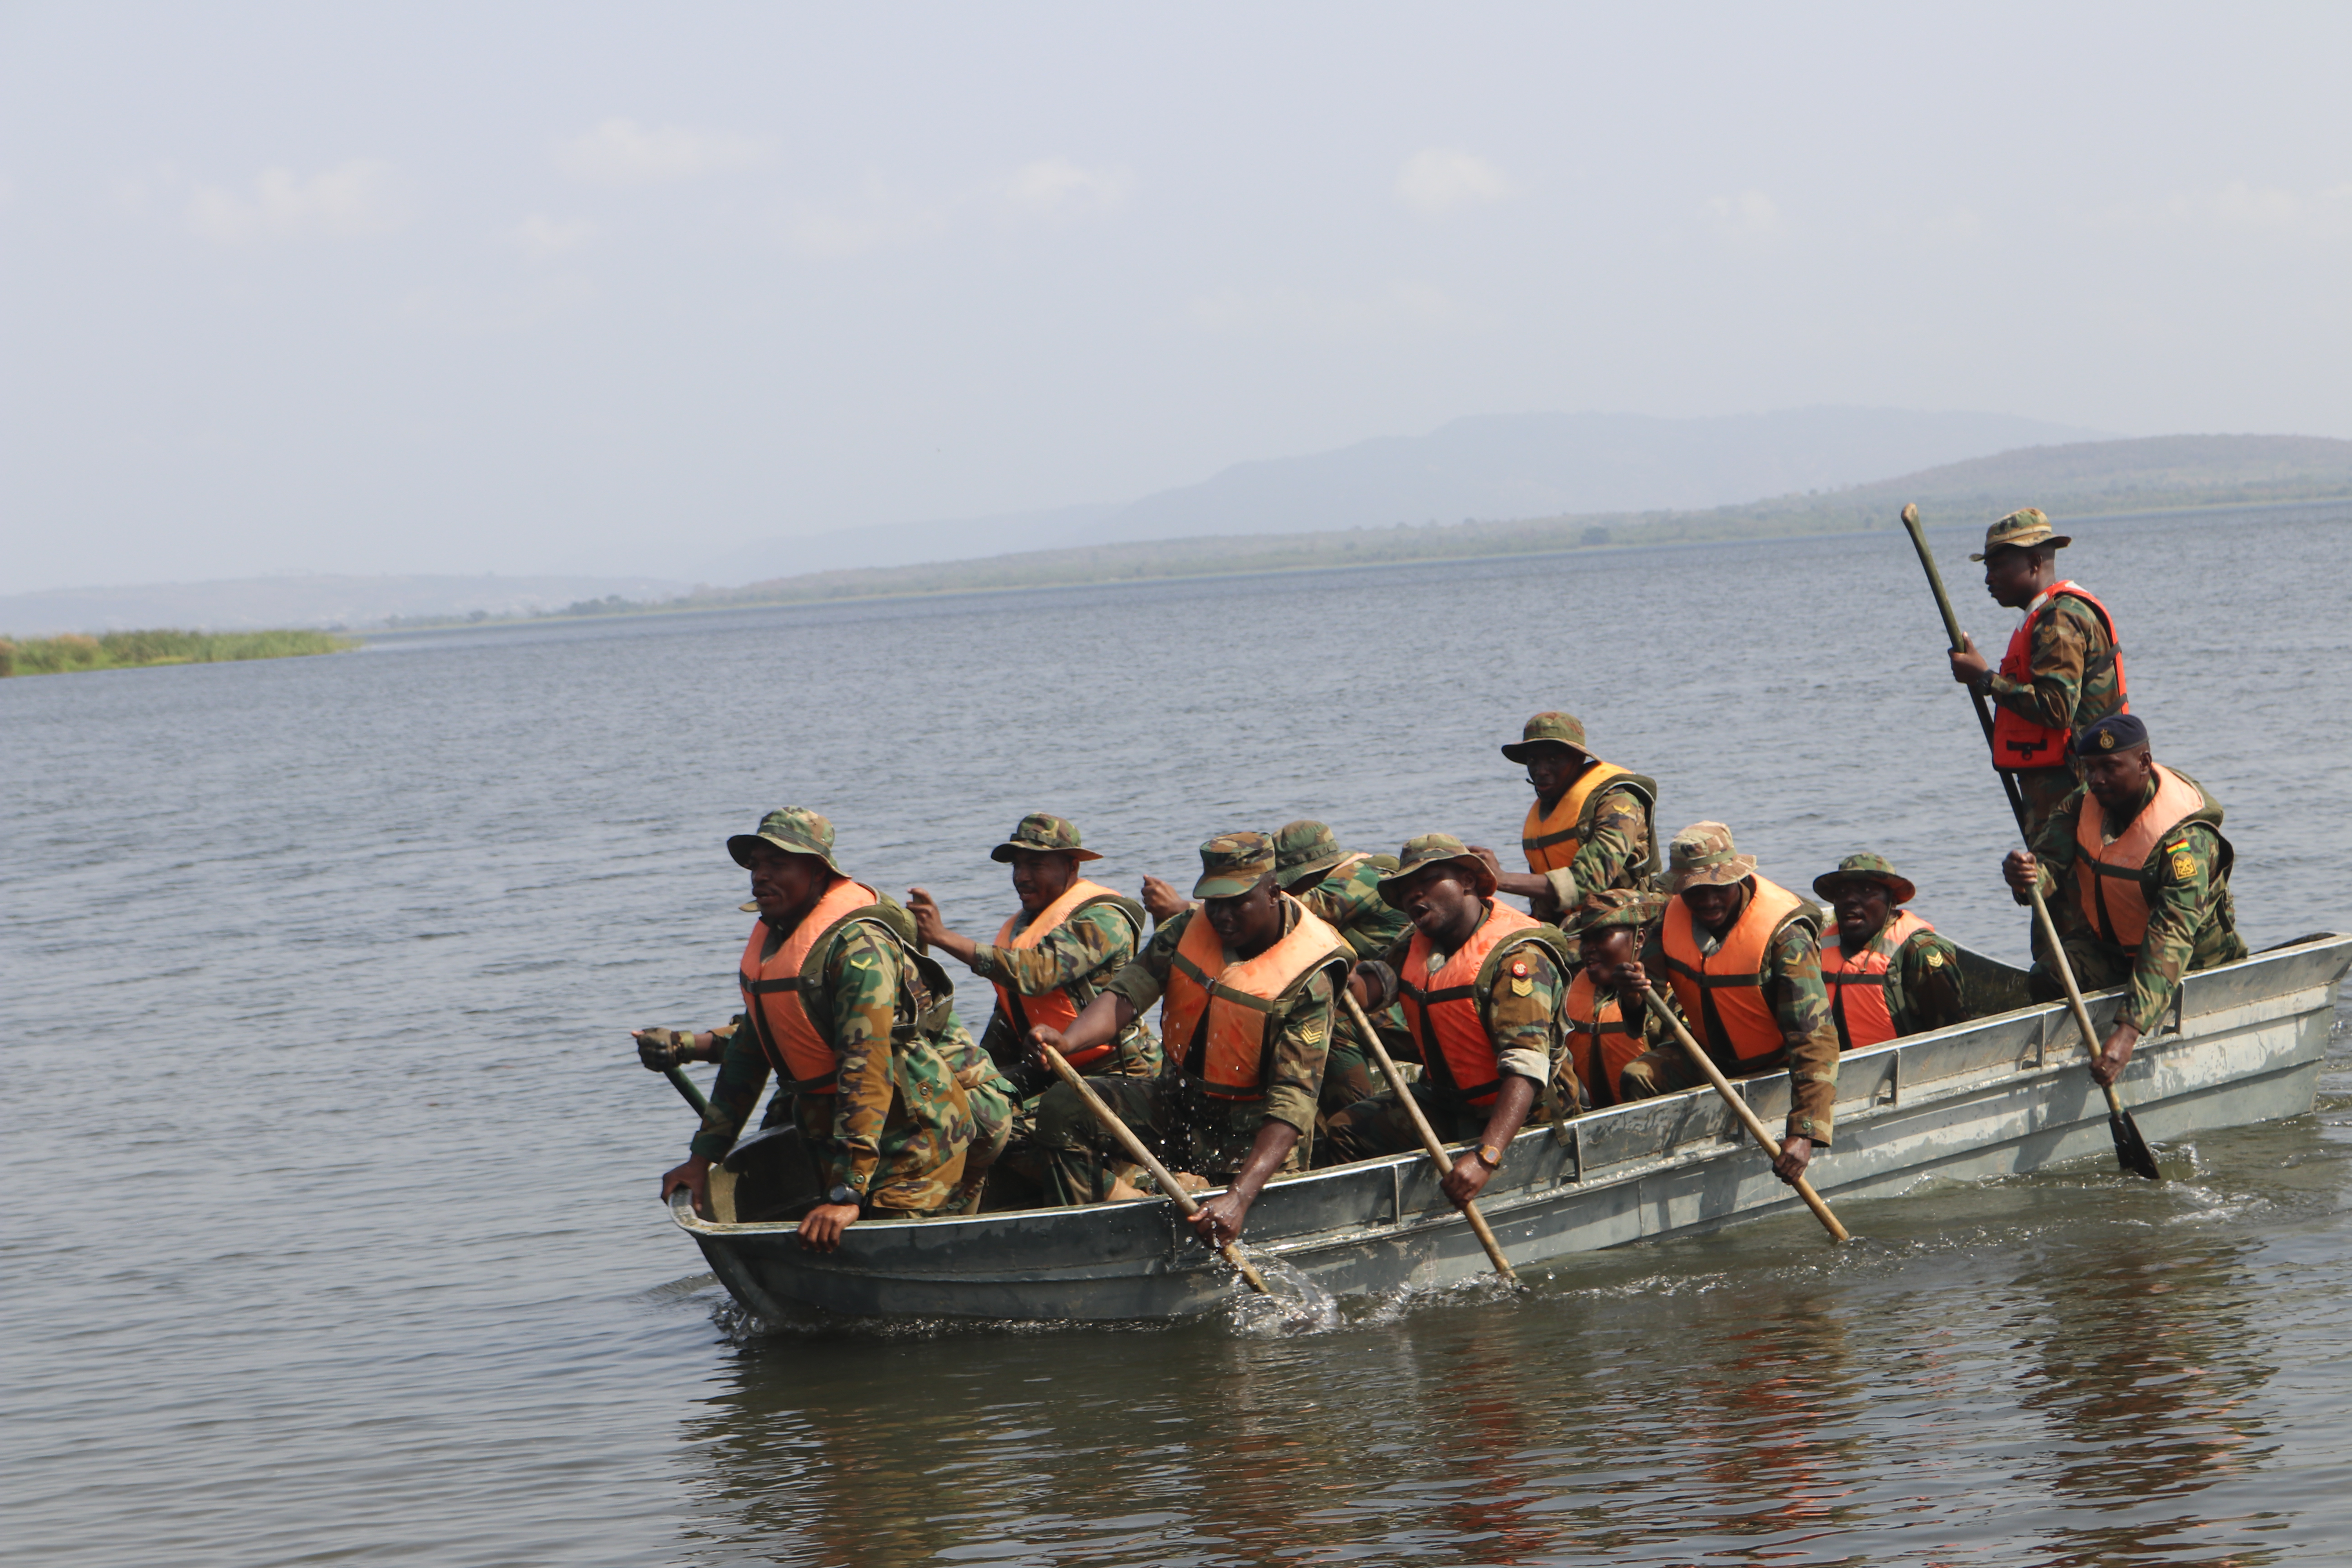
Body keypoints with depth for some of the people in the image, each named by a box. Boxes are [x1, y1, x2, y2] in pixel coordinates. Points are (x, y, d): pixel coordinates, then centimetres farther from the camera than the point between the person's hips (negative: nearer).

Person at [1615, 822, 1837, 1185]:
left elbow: (1815, 1039, -35)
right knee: (1638, 1077, -16)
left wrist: (1804, 1134, -46)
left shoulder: (1784, 934, -28)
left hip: (1776, 1065, -5)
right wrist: (1636, 982, -28)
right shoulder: (1674, 915, -9)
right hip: (1711, 1057, 5)